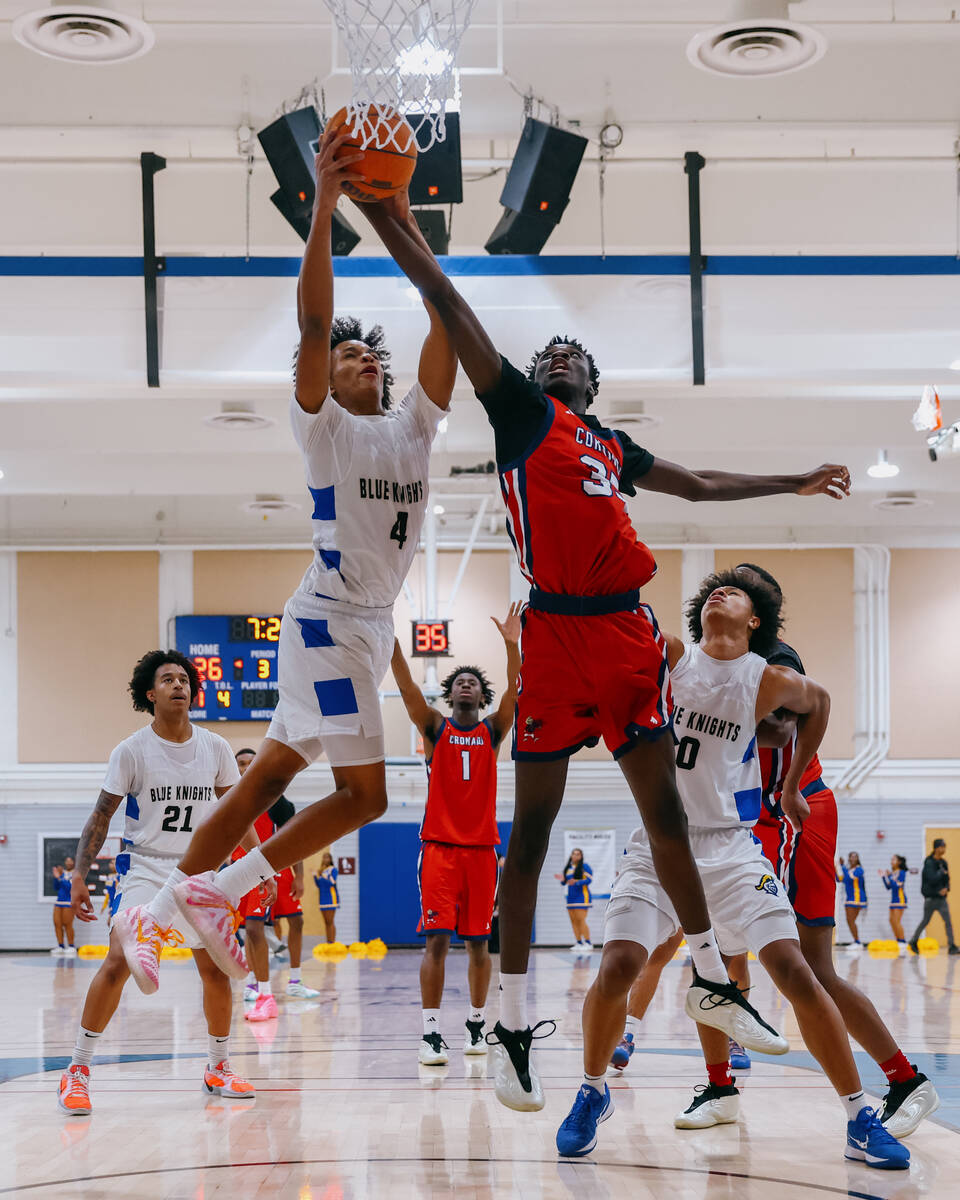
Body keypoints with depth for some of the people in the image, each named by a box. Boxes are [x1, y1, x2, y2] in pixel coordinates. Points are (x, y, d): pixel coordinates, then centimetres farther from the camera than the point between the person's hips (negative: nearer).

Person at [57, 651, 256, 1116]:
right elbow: (101, 816, -4)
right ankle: (77, 1071, -9)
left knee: (216, 969, 1)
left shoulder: (215, 748, 2)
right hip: (145, 866, -3)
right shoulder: (132, 751, -7)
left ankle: (218, 1069, 20)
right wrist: (79, 875, -13)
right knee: (118, 961, -19)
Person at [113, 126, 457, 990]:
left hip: (370, 621, 7)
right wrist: (324, 208, -25)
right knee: (364, 794, -11)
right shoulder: (325, 426, -4)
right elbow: (313, 324, -18)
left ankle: (171, 905, 14)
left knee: (270, 775, 8)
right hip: (331, 619, -7)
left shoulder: (413, 427, 12)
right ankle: (216, 890, -5)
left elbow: (448, 322, 4)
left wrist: (406, 225, -2)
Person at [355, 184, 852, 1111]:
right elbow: (449, 305, 1)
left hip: (628, 632, 6)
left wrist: (795, 484, 42)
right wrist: (387, 221, -5)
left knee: (663, 803, 11)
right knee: (534, 820, -3)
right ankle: (512, 1025, 3)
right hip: (557, 632, -6)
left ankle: (708, 973, 24)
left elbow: (698, 484, 36)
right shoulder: (520, 409, 7)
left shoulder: (613, 445, 23)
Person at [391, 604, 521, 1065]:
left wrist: (512, 644, -23)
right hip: (439, 847, -2)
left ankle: (476, 1023, 20)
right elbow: (406, 686, -8)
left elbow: (513, 690, -7)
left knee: (478, 942, 7)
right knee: (436, 939, -10)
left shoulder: (493, 730, 10)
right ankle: (430, 1032, -10)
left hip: (481, 848, 2)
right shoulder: (434, 726, 7)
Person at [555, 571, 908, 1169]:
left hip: (730, 846, 0)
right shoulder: (667, 656, 1)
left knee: (794, 969, -12)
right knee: (617, 967, -16)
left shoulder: (772, 682, 1)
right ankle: (594, 1093, 11)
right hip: (660, 843, 0)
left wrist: (792, 786, 22)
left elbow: (819, 701, 21)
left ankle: (861, 1118, 1)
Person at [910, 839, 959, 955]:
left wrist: (946, 888, -6)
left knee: (948, 921, 3)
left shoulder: (943, 863, 9)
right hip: (930, 897, -7)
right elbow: (932, 879, -23)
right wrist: (942, 872, -12)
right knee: (925, 921, -1)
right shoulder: (929, 863, -13)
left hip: (941, 897, 7)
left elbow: (947, 879, 14)